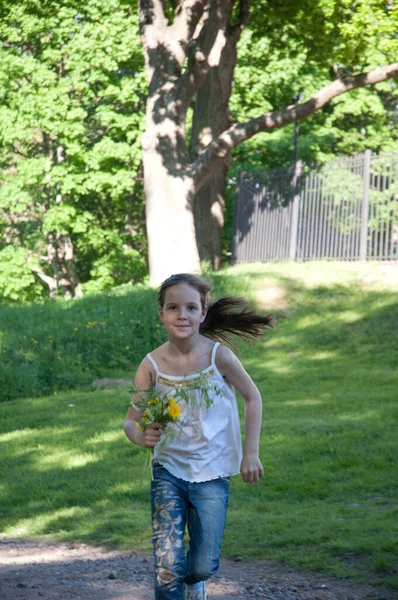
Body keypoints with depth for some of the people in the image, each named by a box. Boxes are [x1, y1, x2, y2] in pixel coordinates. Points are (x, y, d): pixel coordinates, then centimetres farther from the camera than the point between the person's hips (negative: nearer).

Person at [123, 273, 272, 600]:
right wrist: (142, 435, -27)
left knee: (203, 566, 5)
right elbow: (131, 422, -4)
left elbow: (252, 397, 1)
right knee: (168, 564, -12)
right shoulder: (152, 365, -10)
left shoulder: (218, 355, -13)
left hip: (211, 474, 0)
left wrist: (250, 453, 0)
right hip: (169, 471, 0)